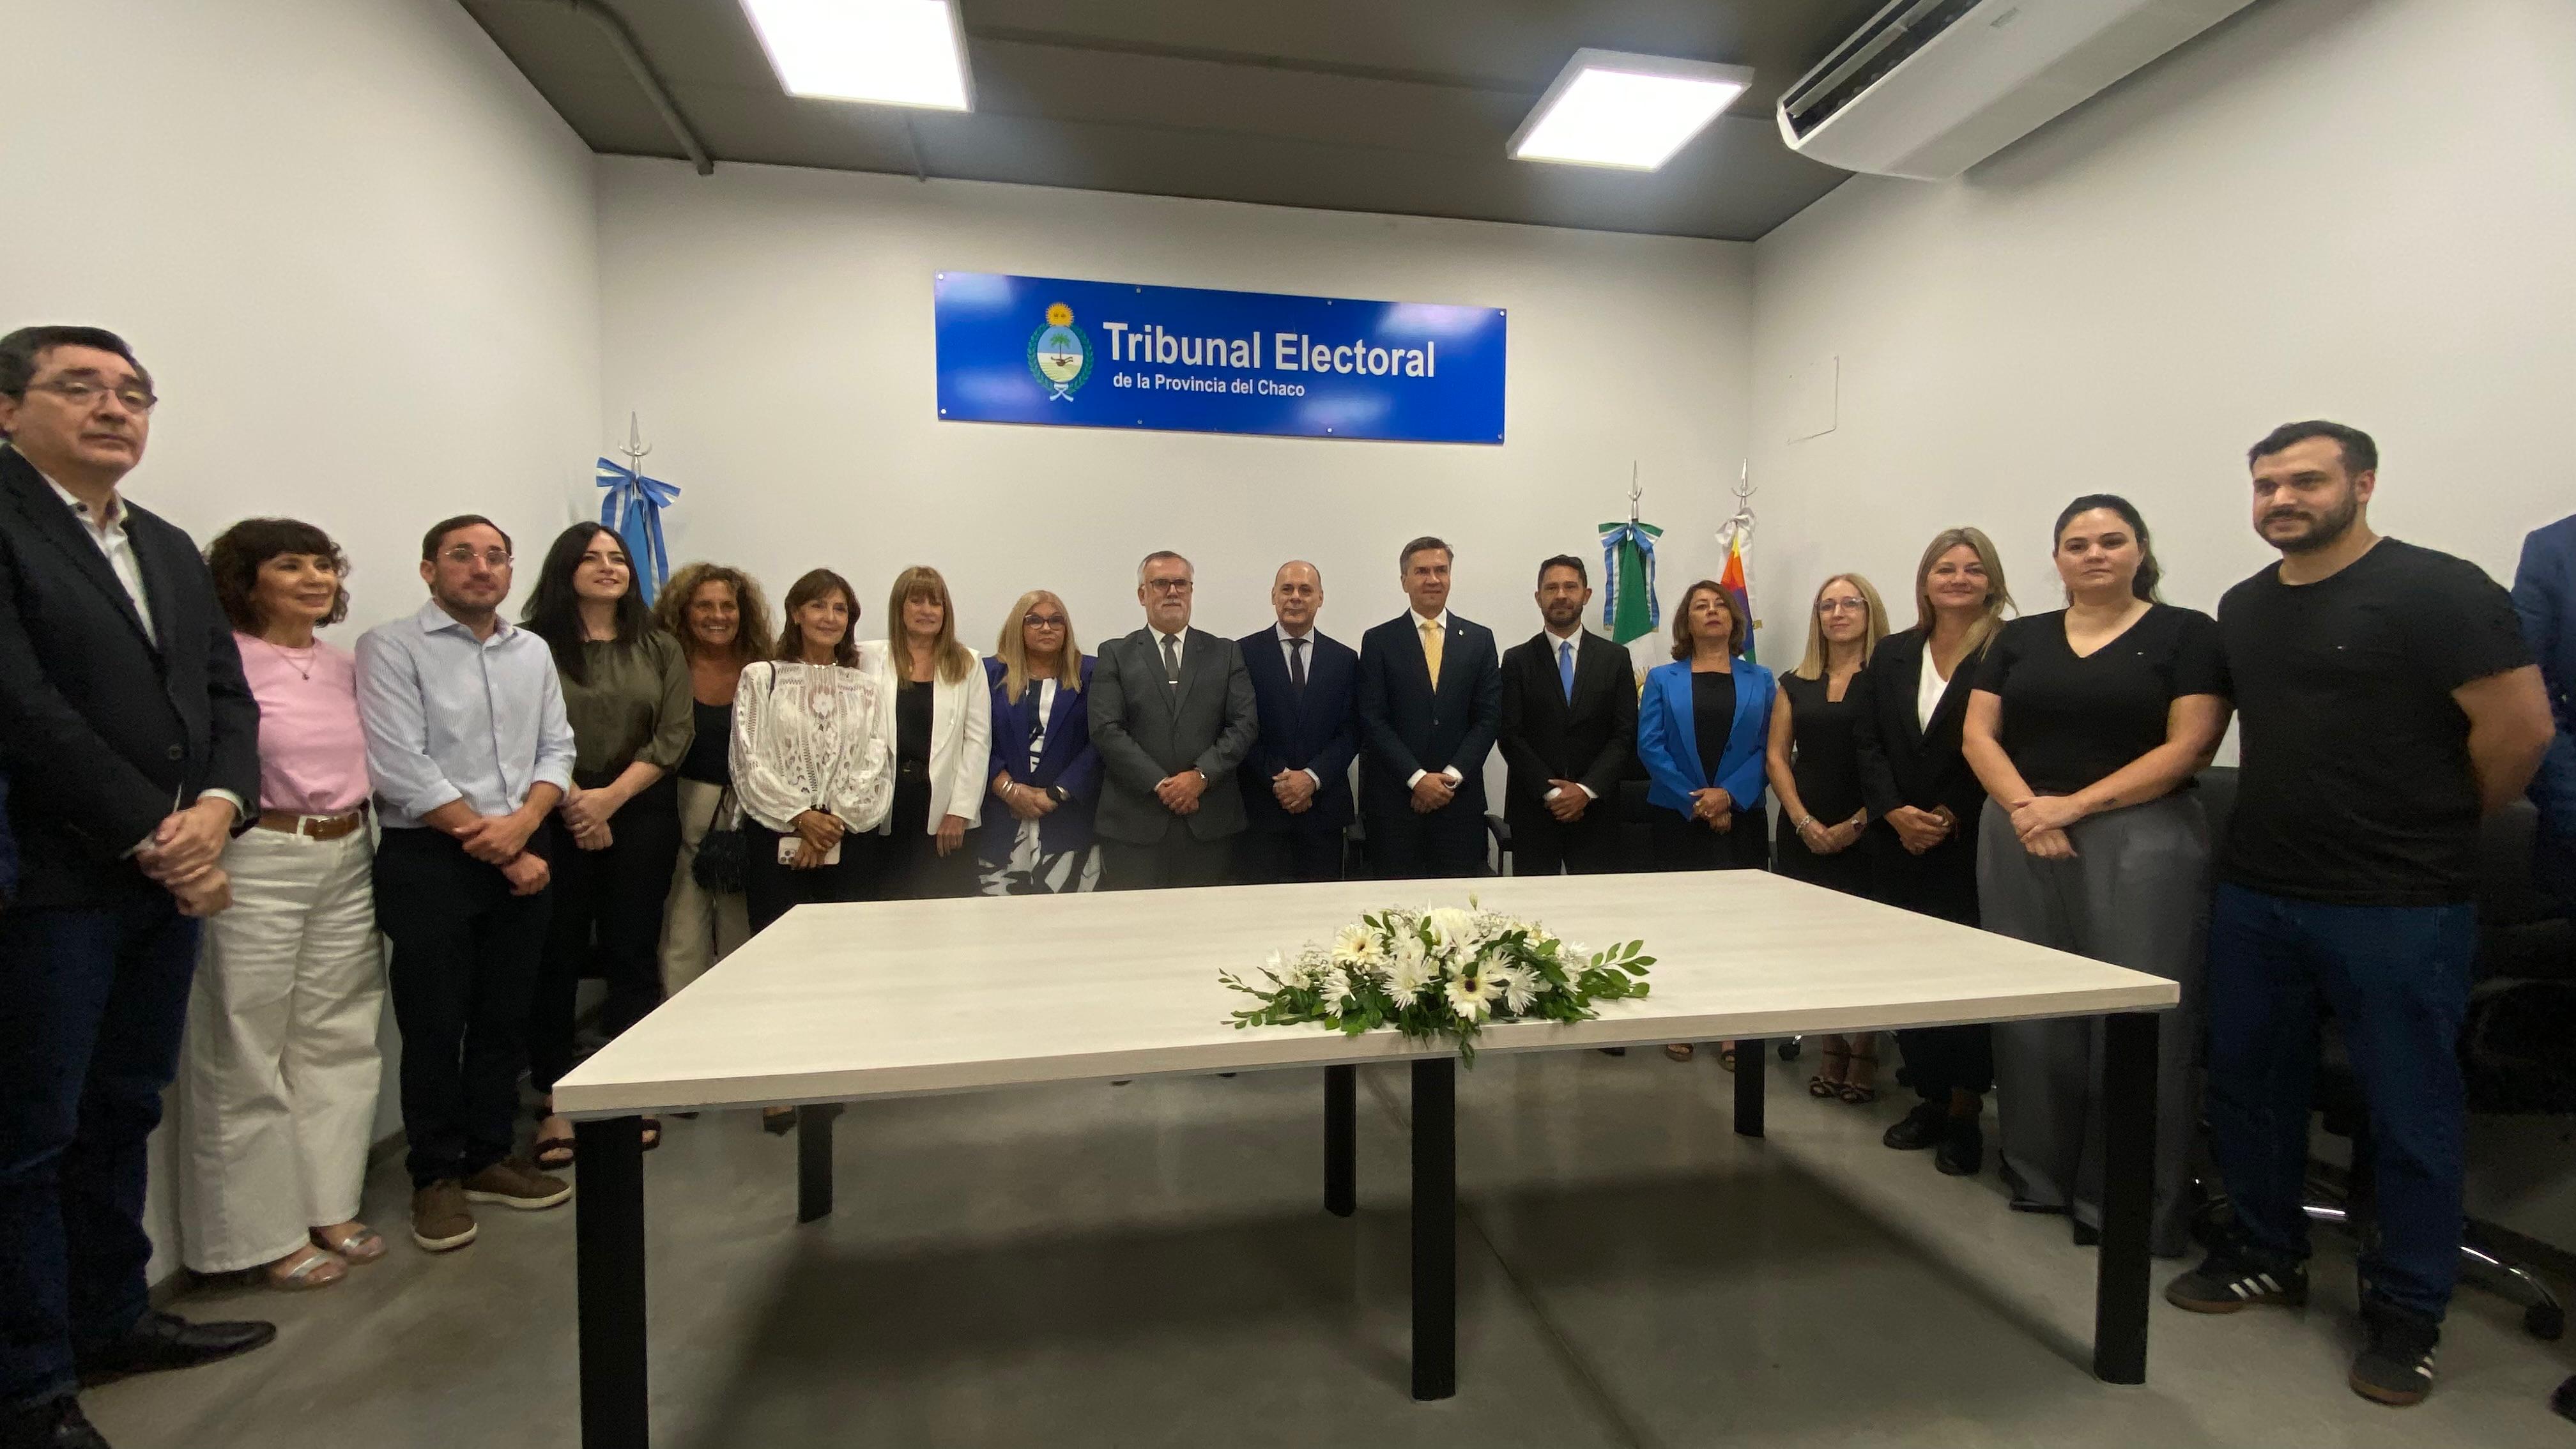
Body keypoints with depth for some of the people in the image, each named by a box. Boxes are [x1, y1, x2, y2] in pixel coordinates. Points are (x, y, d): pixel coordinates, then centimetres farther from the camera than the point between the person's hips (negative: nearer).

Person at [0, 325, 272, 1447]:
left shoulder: (170, 548, 15)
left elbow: (227, 695, 11)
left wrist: (214, 808, -6)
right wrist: (150, 835, -14)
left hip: (166, 878, 7)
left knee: (124, 1113, 17)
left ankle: (111, 1316, 31)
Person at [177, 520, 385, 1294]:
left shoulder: (347, 667, 11)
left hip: (348, 861, 6)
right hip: (258, 864, -6)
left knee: (338, 1041, 13)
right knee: (249, 1054, 6)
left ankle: (330, 1207, 26)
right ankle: (265, 1234, 18)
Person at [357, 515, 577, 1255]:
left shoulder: (533, 651, 11)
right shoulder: (391, 648, -5)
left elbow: (557, 749, 8)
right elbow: (399, 769, -13)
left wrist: (523, 823, -11)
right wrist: (495, 847, -13)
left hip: (520, 858, 5)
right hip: (428, 861, -4)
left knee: (505, 1019, 12)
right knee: (434, 1025, 5)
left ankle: (489, 1156, 27)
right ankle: (436, 1176, 21)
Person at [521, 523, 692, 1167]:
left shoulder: (660, 649, 8)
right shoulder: (534, 646, 0)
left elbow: (673, 736, 0)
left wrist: (610, 798, -9)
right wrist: (574, 803, -13)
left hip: (643, 813, 2)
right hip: (558, 817, -2)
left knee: (633, 952, 6)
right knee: (557, 955, 3)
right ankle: (554, 1102, 14)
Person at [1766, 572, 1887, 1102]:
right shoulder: (1795, 683, 11)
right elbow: (1776, 757, 7)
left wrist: (1855, 825, -12)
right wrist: (1803, 821, -5)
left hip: (1865, 834, -3)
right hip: (1803, 834, 4)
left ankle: (1863, 1057, 12)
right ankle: (1831, 1054, 18)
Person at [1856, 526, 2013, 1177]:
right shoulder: (1892, 654, 10)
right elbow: (1868, 742, 6)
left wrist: (1952, 817, -14)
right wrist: (1894, 812, -7)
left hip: (1973, 845, -4)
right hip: (1899, 844, 5)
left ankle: (1965, 1112, 14)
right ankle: (1930, 1098, 23)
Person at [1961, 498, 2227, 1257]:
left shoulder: (2188, 633, 2)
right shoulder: (2019, 638, 12)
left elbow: (2187, 747, -7)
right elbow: (1977, 735, 5)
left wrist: (2074, 805, -14)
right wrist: (2025, 806, -11)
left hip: (2141, 843, -3)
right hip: (2020, 839, 3)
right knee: (2030, 1014, 6)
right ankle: (2038, 1175, 21)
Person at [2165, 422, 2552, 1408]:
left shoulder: (2436, 591, -10)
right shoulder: (2243, 608, 10)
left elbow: (2520, 728, -11)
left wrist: (2432, 833, -1)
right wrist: (2290, 821, 11)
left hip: (2398, 908, -6)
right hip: (2254, 895, 6)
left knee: (2410, 1112, 7)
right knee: (2248, 1083, 14)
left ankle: (2405, 1314, 23)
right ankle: (2266, 1255, 32)